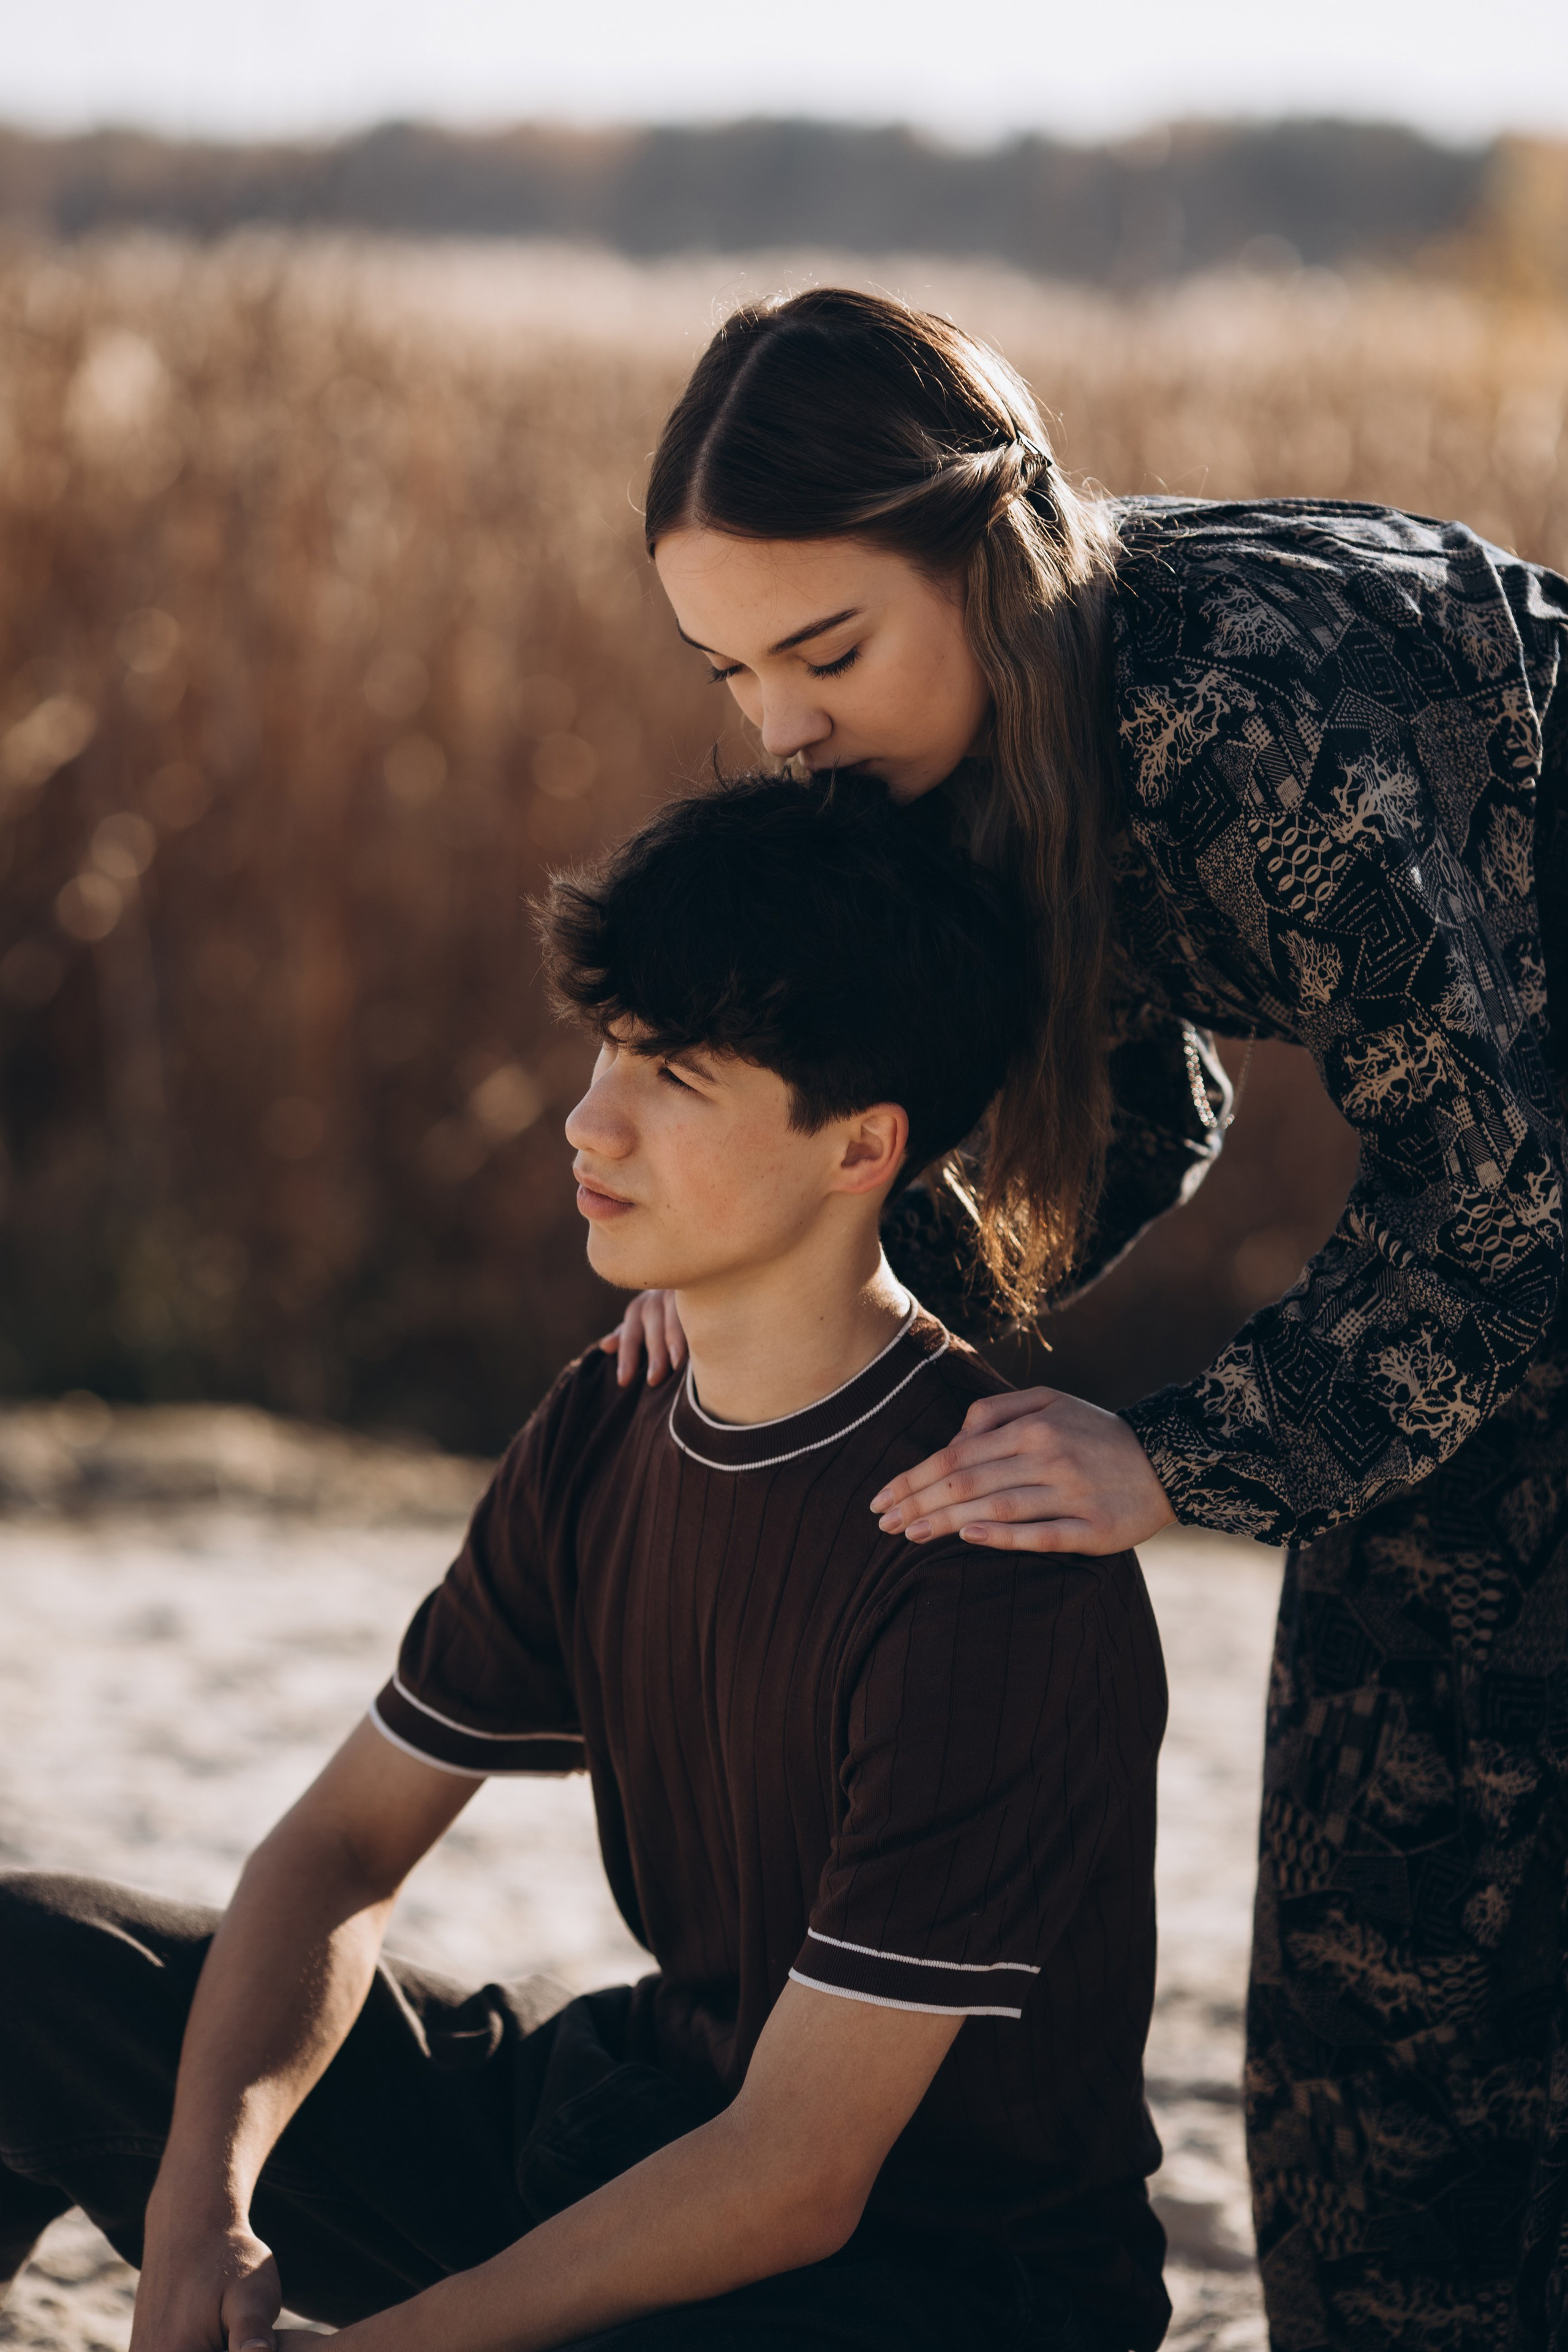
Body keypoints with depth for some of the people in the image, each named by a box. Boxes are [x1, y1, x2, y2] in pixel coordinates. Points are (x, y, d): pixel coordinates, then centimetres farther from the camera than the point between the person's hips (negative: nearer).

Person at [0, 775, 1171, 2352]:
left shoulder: (989, 1561, -25)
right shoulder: (604, 1435, 1)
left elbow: (798, 2173, -25)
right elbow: (344, 1844, 6)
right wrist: (197, 2201, -13)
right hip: (642, 2128, 8)